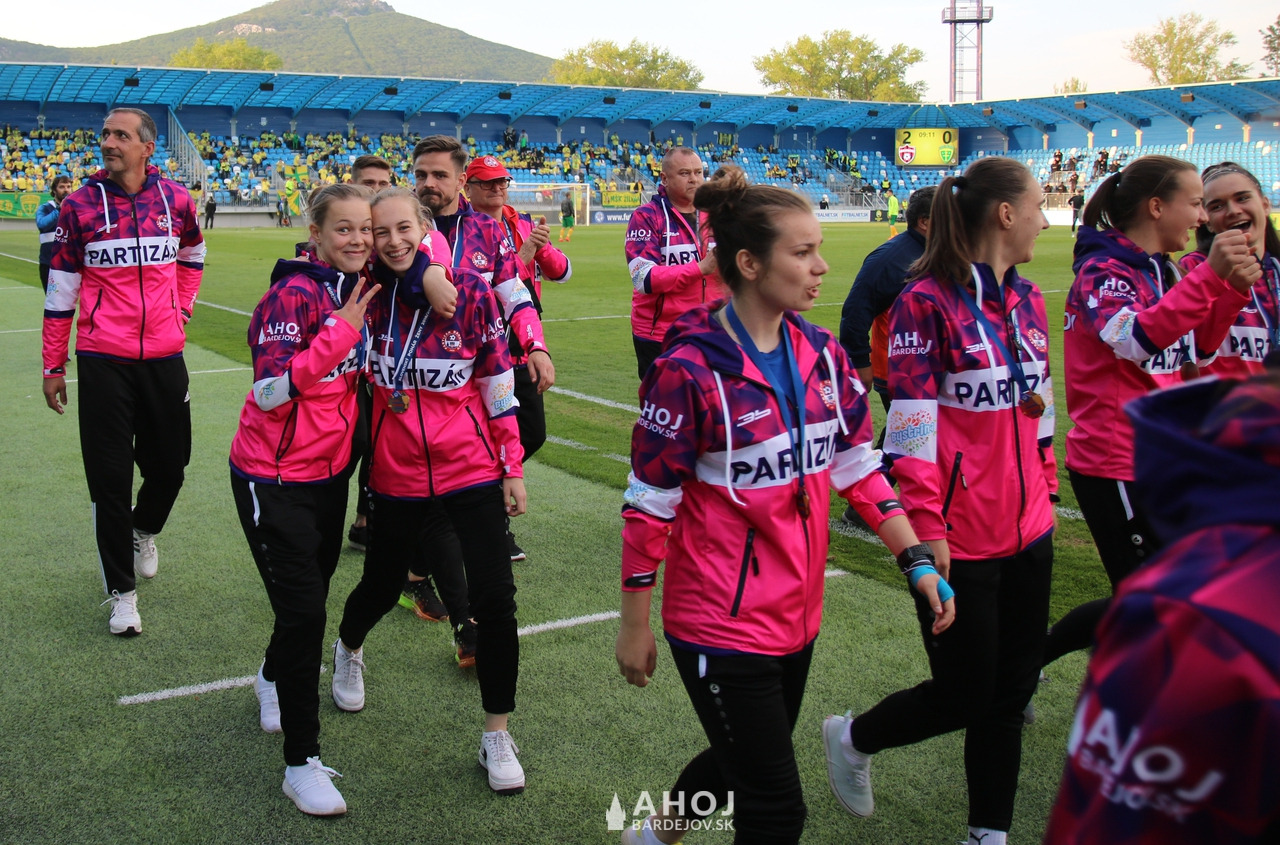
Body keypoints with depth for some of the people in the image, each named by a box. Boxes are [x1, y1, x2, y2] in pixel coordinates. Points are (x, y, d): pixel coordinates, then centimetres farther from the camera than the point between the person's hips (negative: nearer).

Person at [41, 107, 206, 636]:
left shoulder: (175, 199, 1)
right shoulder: (81, 206, -5)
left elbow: (192, 254, 23)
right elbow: (61, 289, 0)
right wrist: (53, 366, 0)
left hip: (164, 358, 2)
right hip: (102, 363, -2)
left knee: (169, 464, 11)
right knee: (110, 478, 1)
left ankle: (144, 531, 45)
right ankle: (121, 592, 13)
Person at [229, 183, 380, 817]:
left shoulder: (355, 292, 3)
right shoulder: (293, 295, -20)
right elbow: (273, 390, -28)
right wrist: (339, 332, -29)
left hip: (330, 471, 8)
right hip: (275, 479, -7)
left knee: (314, 589, 21)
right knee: (303, 610, -8)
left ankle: (274, 678, 51)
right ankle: (302, 763, 5)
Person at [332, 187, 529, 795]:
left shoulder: (469, 292, -8)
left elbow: (498, 384, -2)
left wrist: (513, 468, 0)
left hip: (473, 472, -1)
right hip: (397, 476, 2)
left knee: (495, 600, -8)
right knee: (381, 587, 19)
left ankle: (497, 737, 10)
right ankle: (348, 650, 56)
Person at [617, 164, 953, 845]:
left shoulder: (820, 354, 1)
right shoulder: (691, 368, -20)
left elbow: (857, 464, 8)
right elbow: (648, 502, -15)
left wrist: (916, 560, 1)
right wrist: (634, 626, -9)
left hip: (797, 611, 7)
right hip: (722, 625, -7)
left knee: (745, 763, 25)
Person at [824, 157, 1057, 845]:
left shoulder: (1027, 301, 9)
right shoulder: (926, 302, -15)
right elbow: (911, 426, -18)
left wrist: (1046, 492, 19)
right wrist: (927, 530, -20)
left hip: (1027, 531, 7)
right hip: (959, 541, -7)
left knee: (1010, 694, 13)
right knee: (962, 698, 5)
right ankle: (852, 739, 32)